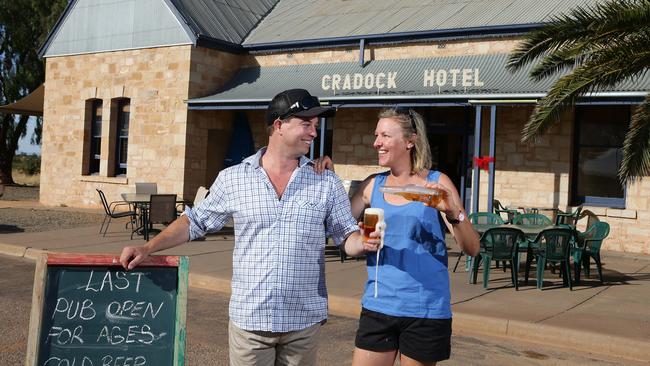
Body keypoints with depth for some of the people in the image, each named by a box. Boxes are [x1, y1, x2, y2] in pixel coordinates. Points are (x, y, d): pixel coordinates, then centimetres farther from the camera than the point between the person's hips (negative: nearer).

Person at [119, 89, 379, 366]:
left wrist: (363, 242, -17)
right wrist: (147, 248, 1)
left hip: (304, 321, 1)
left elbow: (346, 236, 5)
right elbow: (195, 222, 9)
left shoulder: (327, 183, 1)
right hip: (248, 319, -1)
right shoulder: (232, 179, 0)